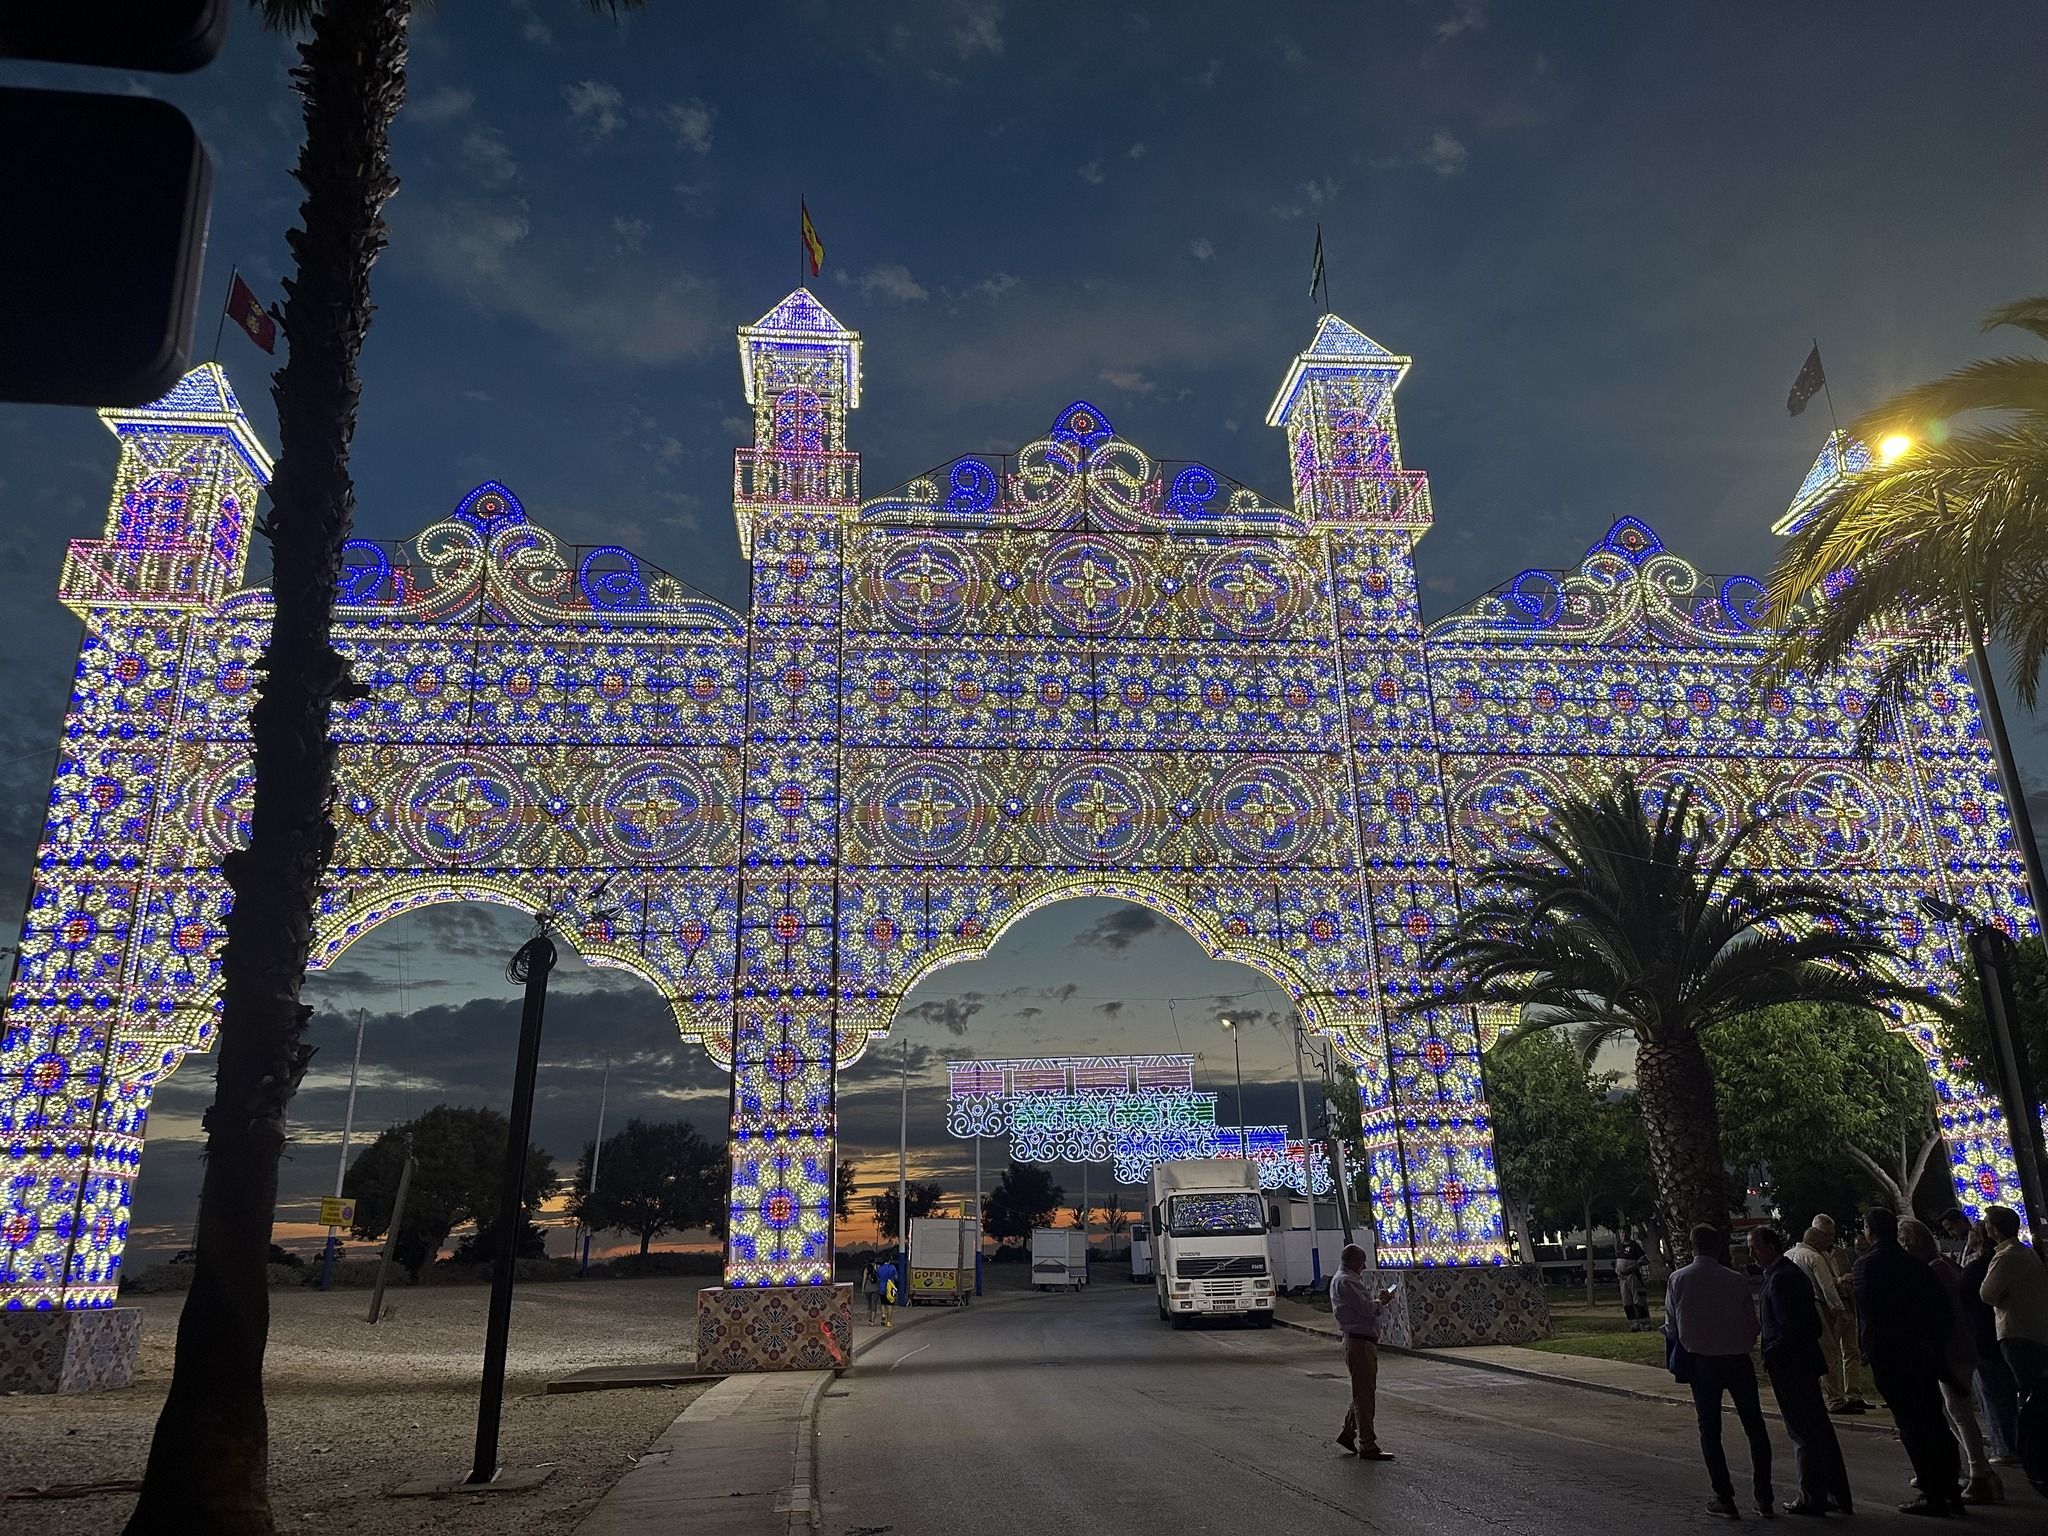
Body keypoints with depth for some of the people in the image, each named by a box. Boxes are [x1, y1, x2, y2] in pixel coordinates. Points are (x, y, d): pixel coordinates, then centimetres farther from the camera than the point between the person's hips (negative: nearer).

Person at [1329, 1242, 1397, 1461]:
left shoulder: (1351, 1279, 19)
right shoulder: (1344, 1281, -16)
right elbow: (1366, 1308, -20)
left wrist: (1378, 1298, 4)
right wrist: (1380, 1300, -2)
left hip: (1365, 1341, 11)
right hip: (1359, 1342, -11)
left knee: (1365, 1391, 17)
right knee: (1364, 1394, -5)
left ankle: (1348, 1433, 27)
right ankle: (1367, 1447, 0)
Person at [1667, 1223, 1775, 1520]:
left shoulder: (1678, 1280, -6)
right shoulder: (1737, 1280, -8)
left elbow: (1671, 1326, 0)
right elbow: (1752, 1326, -1)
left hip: (1701, 1361, 0)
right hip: (1738, 1360, 0)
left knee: (1709, 1430, 9)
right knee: (1755, 1427, 13)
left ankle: (1724, 1498, 8)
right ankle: (1763, 1498, 14)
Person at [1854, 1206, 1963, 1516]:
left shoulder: (1867, 1264, -12)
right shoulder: (1914, 1260, 5)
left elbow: (1866, 1313, -14)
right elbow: (1939, 1302, 6)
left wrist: (1867, 1350, -2)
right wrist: (1938, 1342, 12)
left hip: (1888, 1354, -6)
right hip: (1924, 1352, 6)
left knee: (1910, 1424, -1)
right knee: (1934, 1420, 14)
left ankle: (1933, 1495, 1)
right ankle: (1951, 1489, 20)